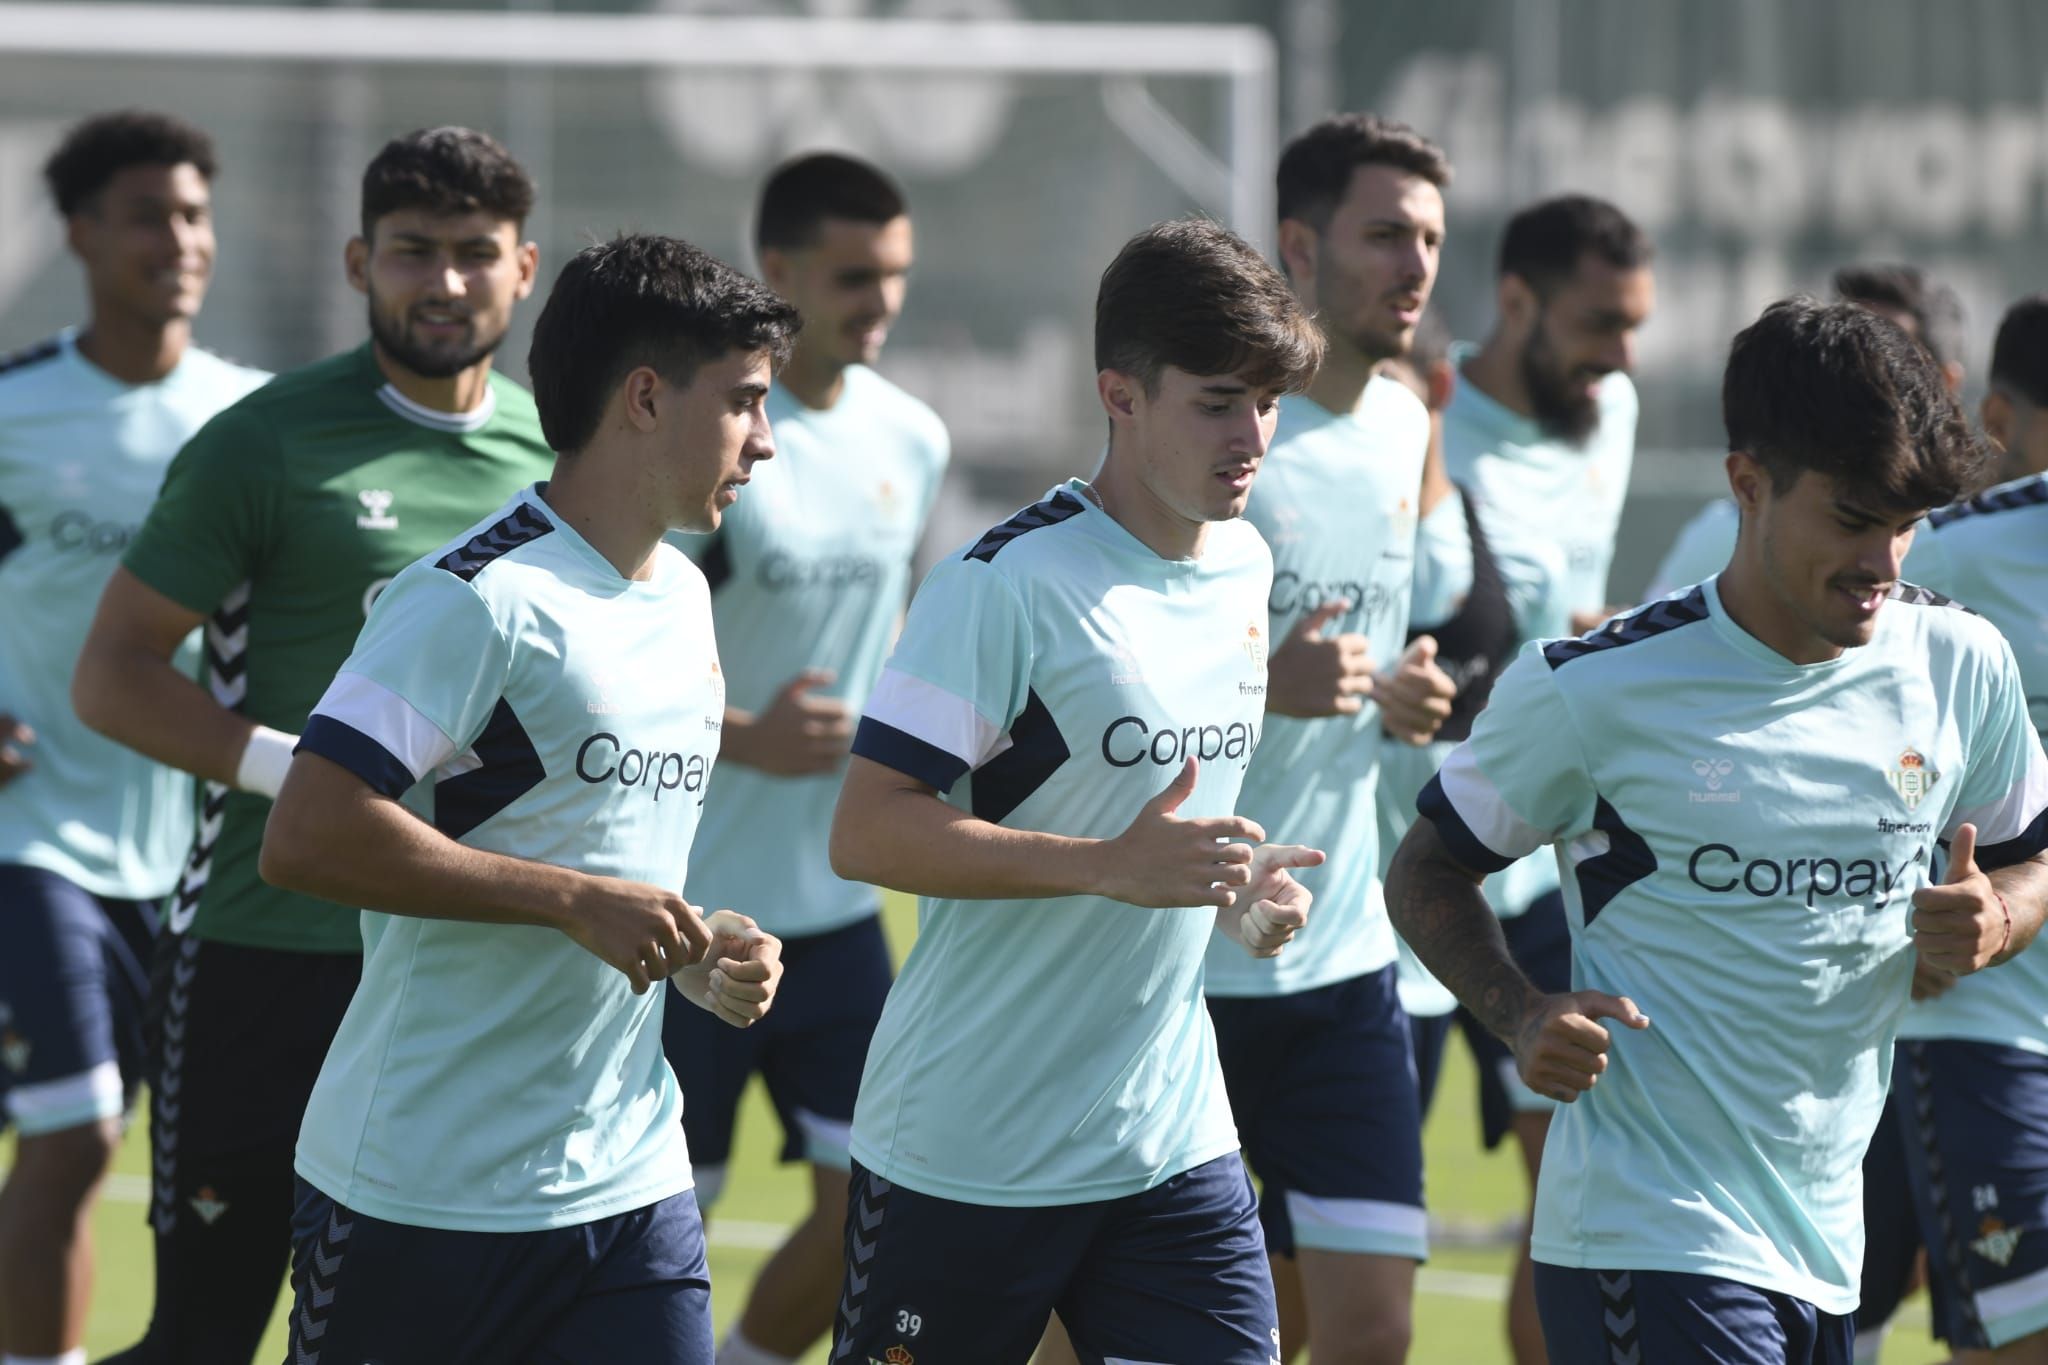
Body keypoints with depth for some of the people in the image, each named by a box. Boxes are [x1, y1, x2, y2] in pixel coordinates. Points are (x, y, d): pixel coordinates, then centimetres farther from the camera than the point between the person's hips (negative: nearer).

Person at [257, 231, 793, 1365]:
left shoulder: (684, 599, 14)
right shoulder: (479, 597, -14)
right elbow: (305, 839, -23)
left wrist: (699, 954, 8)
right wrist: (576, 902, -22)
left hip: (631, 1184, 7)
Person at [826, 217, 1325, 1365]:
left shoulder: (1245, 566, 9)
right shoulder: (1009, 580, -16)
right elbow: (867, 833, -21)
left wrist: (1239, 886, 5)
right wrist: (1112, 867, -28)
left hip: (1175, 1139, 6)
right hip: (963, 1156, -6)